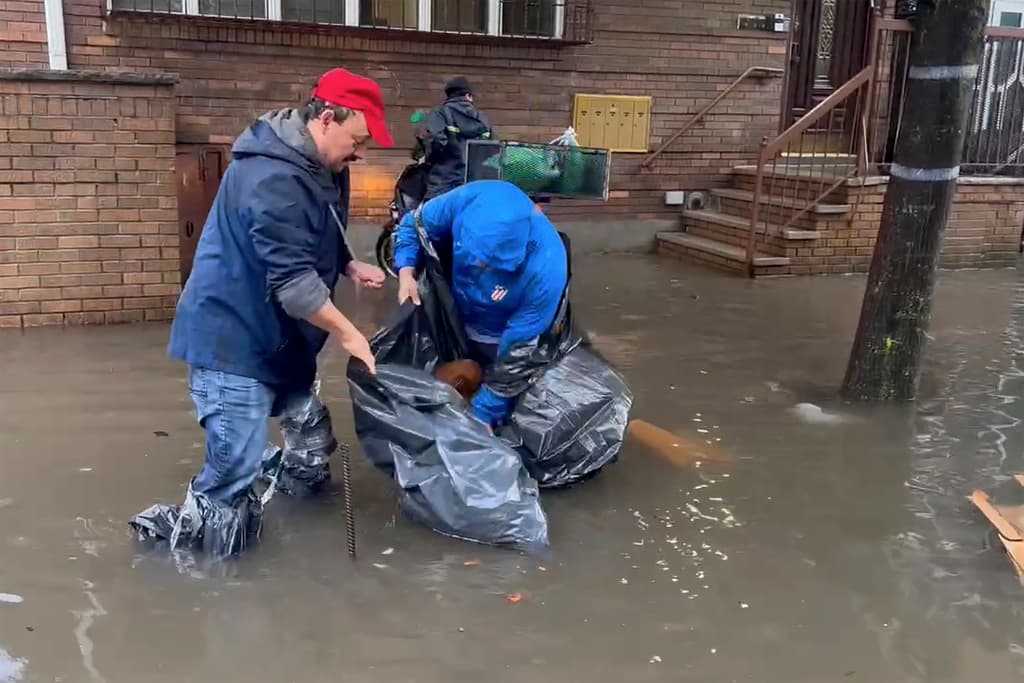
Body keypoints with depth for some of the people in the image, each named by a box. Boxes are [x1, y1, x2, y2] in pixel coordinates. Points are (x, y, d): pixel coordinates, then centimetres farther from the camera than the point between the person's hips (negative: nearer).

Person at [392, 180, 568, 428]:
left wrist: (483, 412, -25)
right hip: (455, 319, 3)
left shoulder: (546, 269, -41)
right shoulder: (469, 200, -34)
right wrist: (406, 271, -29)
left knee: (500, 417, 15)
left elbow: (518, 352, -30)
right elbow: (414, 224, -12)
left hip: (500, 340, -3)